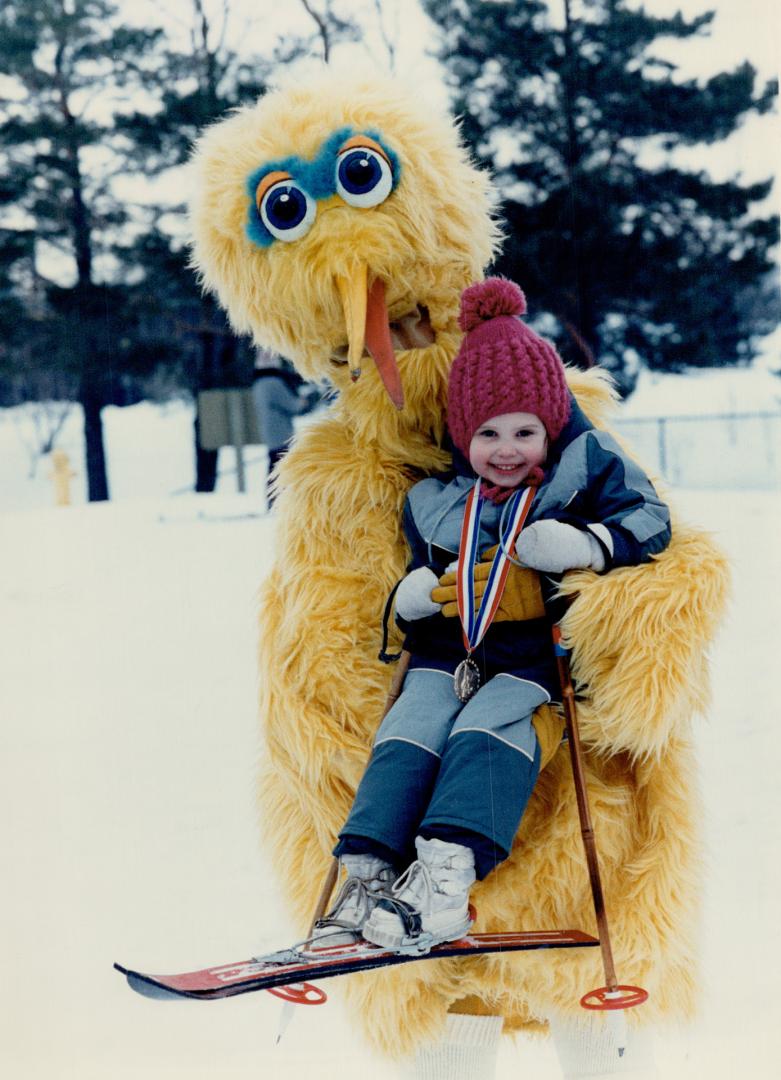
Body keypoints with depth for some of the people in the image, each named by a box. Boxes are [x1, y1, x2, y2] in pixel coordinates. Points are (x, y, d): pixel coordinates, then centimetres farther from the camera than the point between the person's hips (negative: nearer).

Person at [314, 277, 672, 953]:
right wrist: (414, 597, -3)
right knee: (411, 728, -17)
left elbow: (650, 521, -3)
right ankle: (370, 875, -22)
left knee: (488, 728, -26)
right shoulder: (433, 502, 11)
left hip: (538, 652, -4)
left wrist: (584, 545, -20)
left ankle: (448, 871, -35)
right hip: (448, 650, 4)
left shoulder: (585, 465, 2)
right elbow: (419, 586, 22)